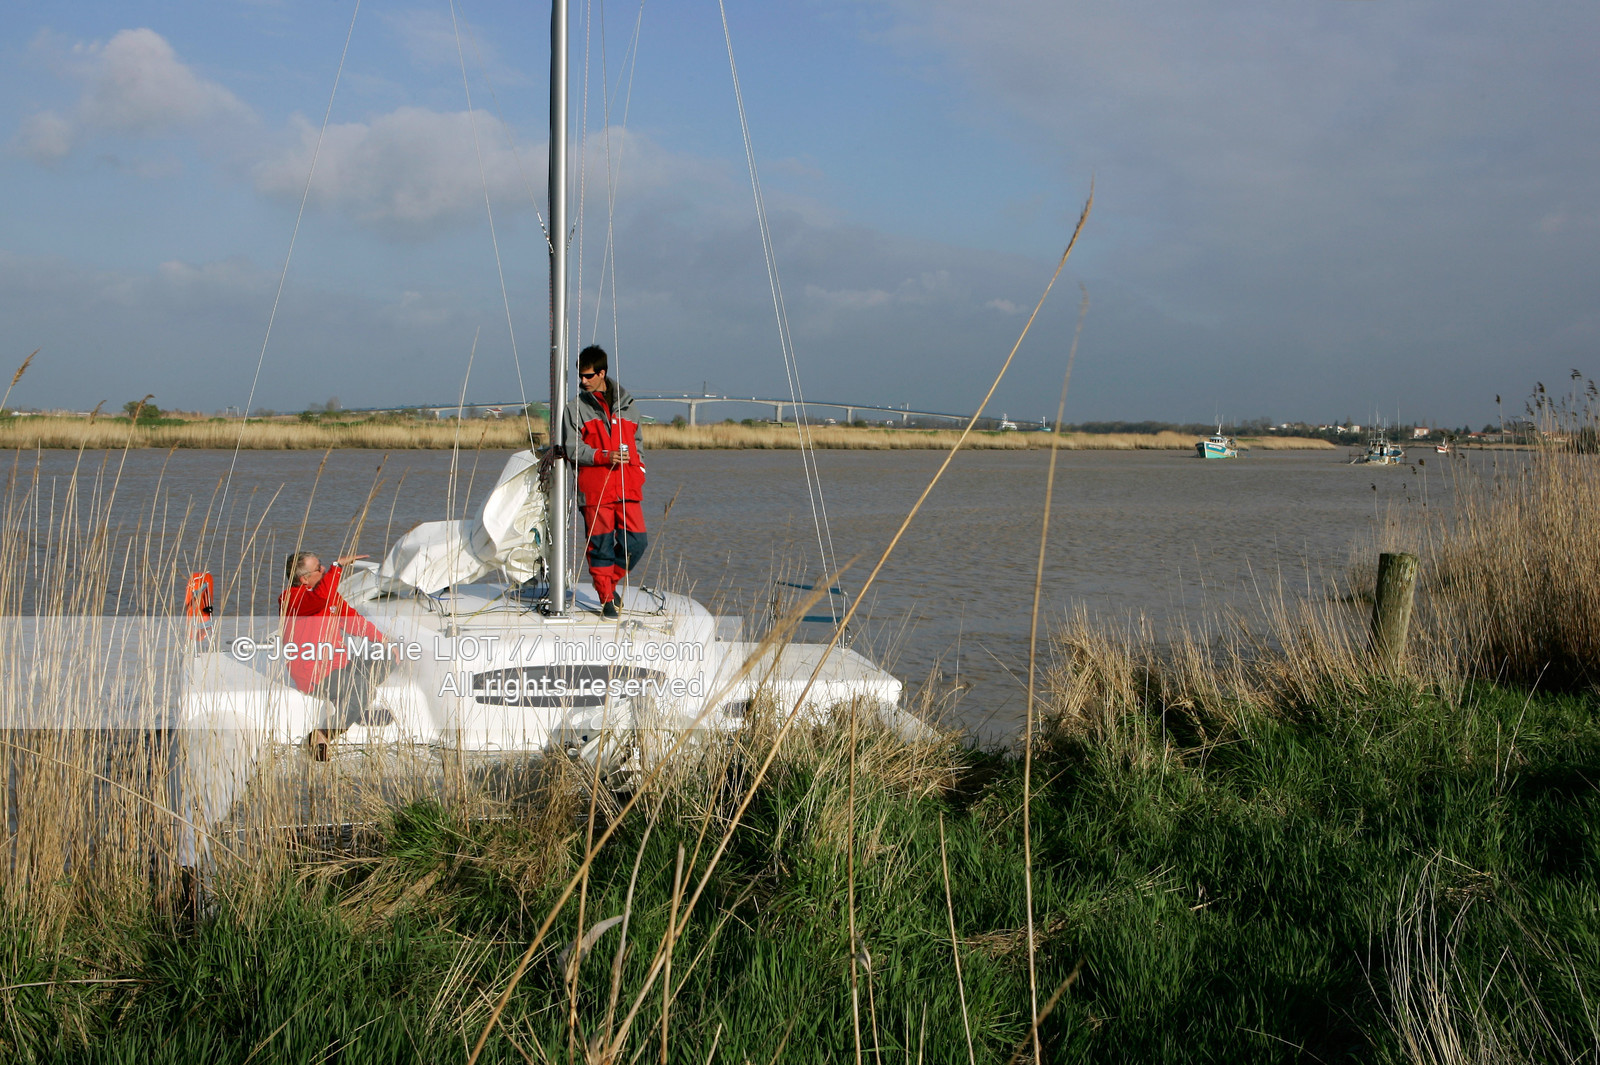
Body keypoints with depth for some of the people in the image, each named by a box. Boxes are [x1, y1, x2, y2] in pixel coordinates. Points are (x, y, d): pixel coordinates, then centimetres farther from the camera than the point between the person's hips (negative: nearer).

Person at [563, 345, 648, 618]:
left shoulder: (626, 404, 15)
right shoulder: (576, 408, 6)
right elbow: (572, 448, -2)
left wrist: (639, 470, 9)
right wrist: (604, 456, -16)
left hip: (627, 488, 2)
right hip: (595, 488, -2)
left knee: (636, 542, -4)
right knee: (600, 544, -1)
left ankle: (609, 582, 19)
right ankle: (606, 598, 10)